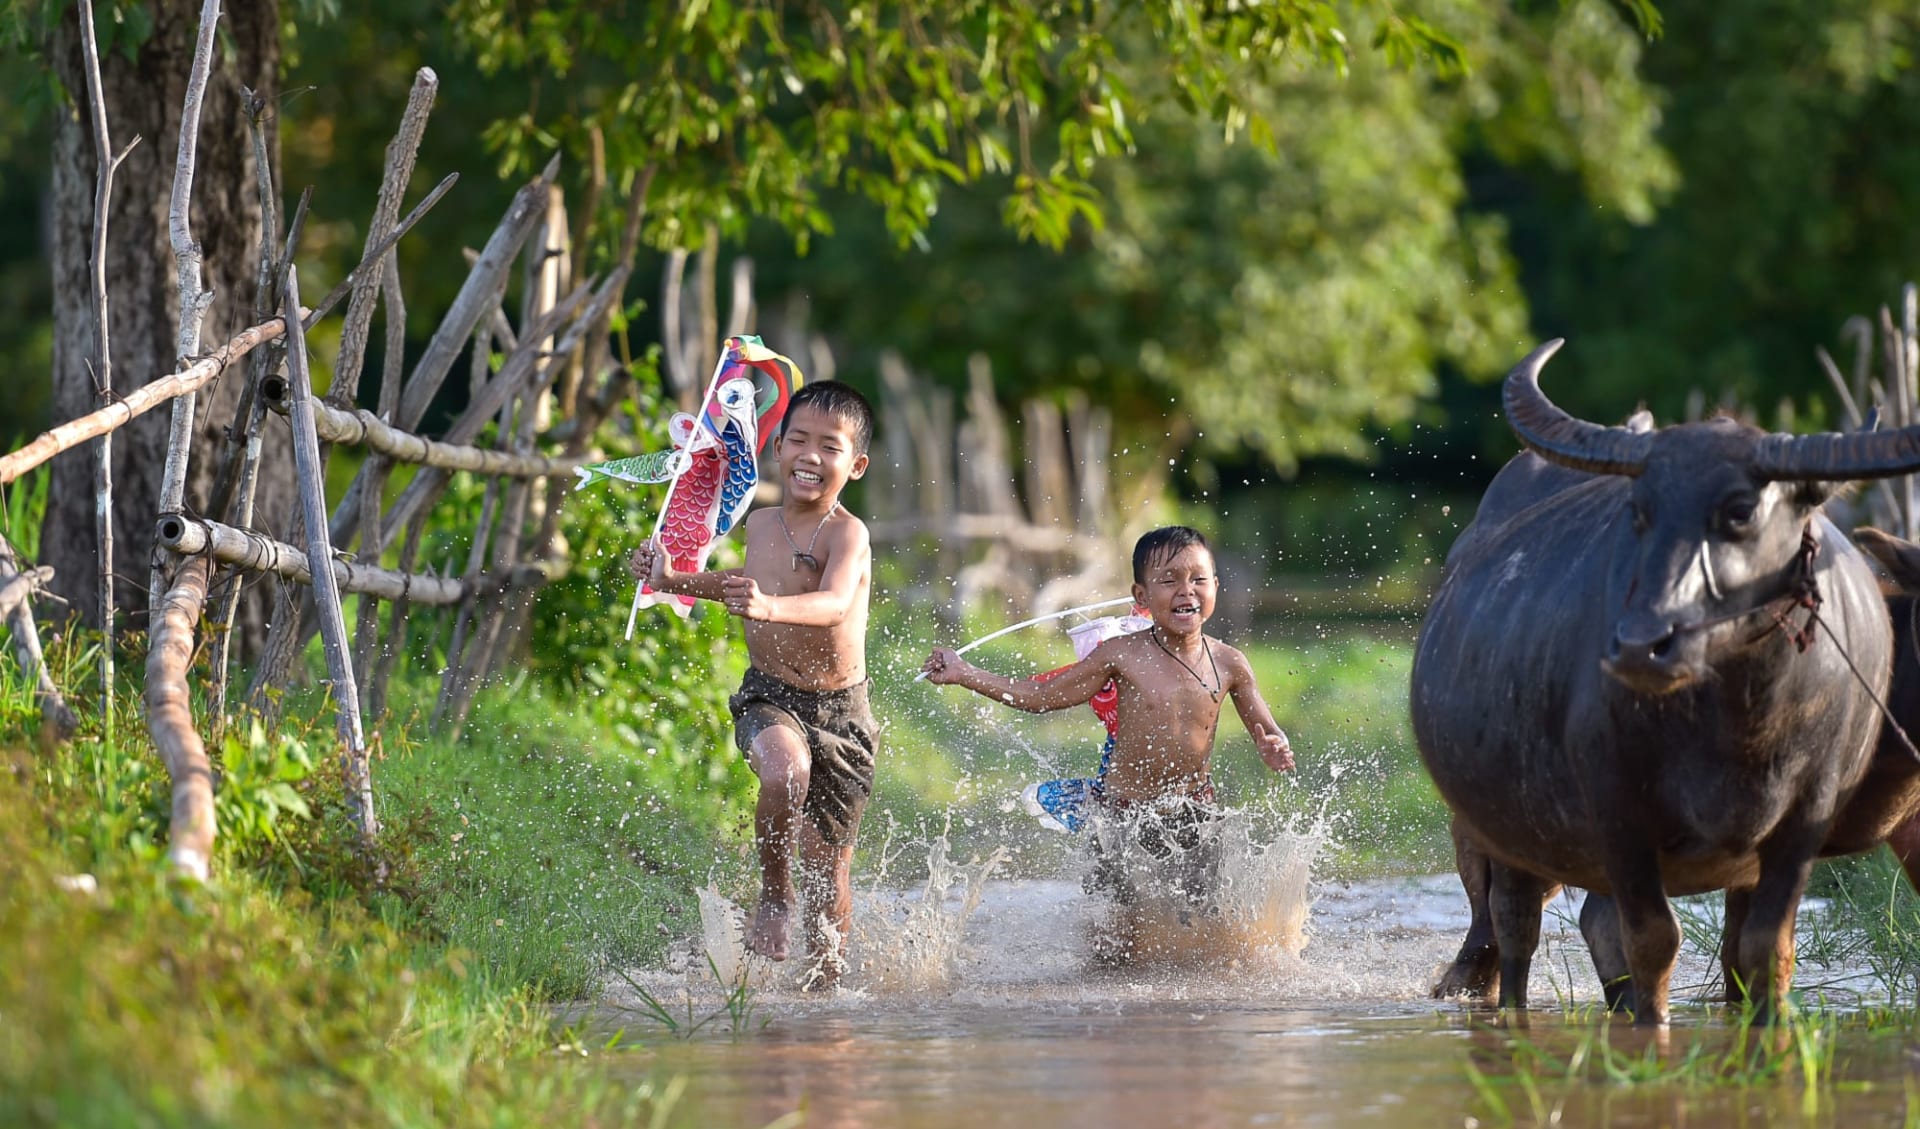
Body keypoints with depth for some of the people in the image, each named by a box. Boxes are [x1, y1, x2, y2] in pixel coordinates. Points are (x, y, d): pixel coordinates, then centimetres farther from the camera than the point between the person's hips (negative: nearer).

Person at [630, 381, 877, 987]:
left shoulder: (847, 534, -18)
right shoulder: (760, 525, 1)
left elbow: (835, 604, -39)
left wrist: (769, 606, -57)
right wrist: (674, 580, 10)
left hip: (839, 711, -3)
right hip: (769, 698, 3)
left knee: (826, 867, 1)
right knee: (785, 772, -33)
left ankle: (826, 975, 25)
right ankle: (773, 897, -10)